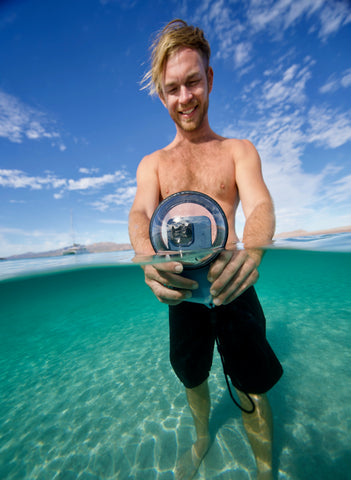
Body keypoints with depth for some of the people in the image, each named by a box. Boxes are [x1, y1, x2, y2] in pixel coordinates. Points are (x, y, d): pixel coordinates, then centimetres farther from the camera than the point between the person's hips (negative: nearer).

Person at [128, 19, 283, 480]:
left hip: (232, 286, -1)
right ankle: (202, 439, 60)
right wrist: (147, 255, -33)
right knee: (192, 378, 25)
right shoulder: (152, 163, 9)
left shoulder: (239, 149, 6)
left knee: (252, 388, 13)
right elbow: (140, 212, -10)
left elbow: (260, 205, -12)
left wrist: (251, 250, -35)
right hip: (181, 289, 3)